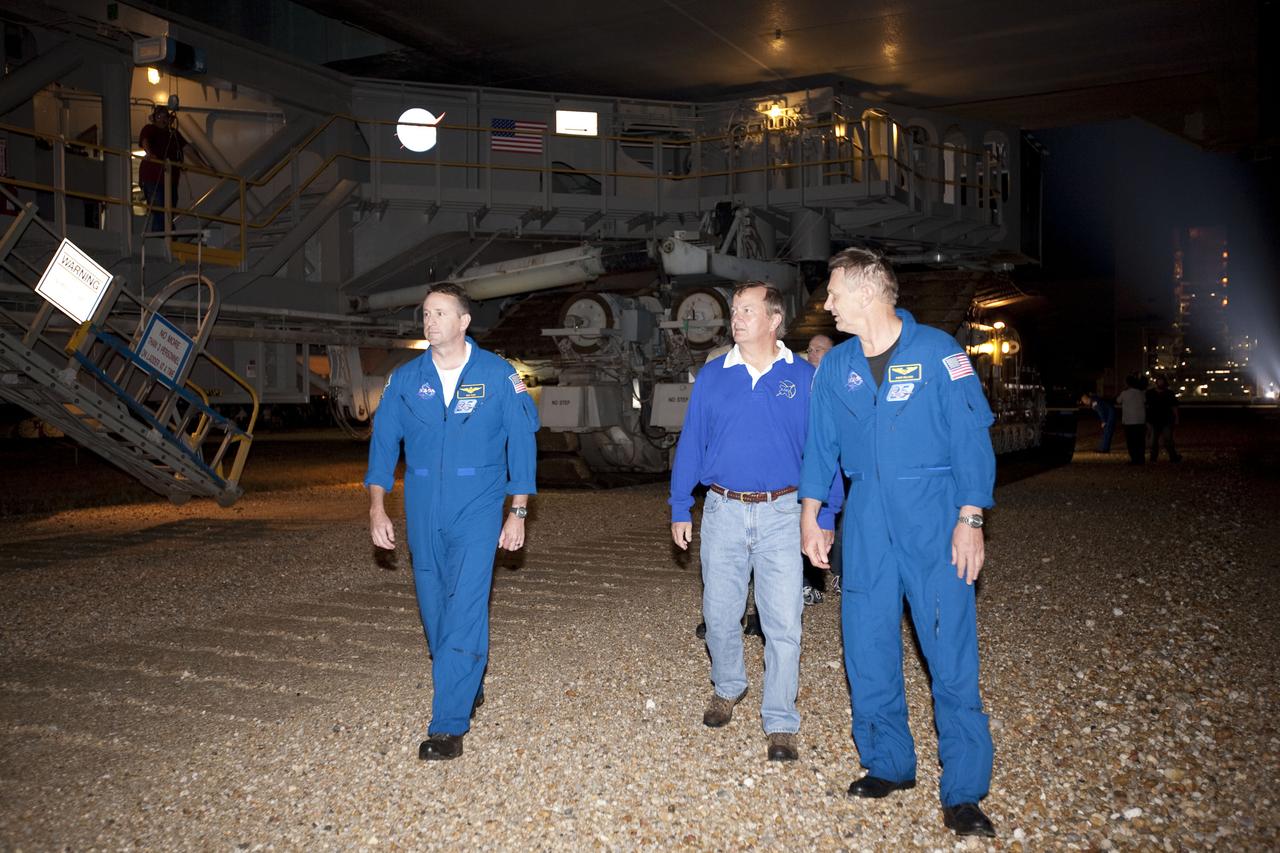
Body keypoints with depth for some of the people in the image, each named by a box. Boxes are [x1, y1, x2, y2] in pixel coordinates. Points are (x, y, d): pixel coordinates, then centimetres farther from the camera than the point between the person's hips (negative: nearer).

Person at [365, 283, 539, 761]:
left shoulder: (498, 376, -3)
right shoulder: (406, 379, 4)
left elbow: (522, 441, -1)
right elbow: (383, 442, 5)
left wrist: (518, 512, -3)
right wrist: (377, 507, -5)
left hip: (477, 510, -4)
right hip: (423, 511, 4)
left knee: (464, 610, -10)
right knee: (434, 609, 12)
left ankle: (449, 725, -6)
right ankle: (468, 688, 35)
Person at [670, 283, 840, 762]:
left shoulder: (803, 378, 0)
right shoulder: (712, 376, 4)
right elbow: (690, 445, 7)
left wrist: (825, 517, -3)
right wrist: (680, 510, 4)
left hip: (781, 514, -2)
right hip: (722, 511, 2)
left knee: (783, 624, -1)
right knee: (720, 616, 12)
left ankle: (780, 724, 12)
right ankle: (727, 688, 38)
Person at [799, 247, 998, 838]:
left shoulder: (936, 351, -4)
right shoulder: (835, 366, 9)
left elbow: (971, 436, -6)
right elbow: (820, 445, 14)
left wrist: (970, 520, -11)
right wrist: (810, 517, 9)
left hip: (934, 515, -4)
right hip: (866, 517, 4)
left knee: (951, 650, -3)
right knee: (867, 646, 7)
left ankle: (963, 793, 7)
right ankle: (888, 765, 25)